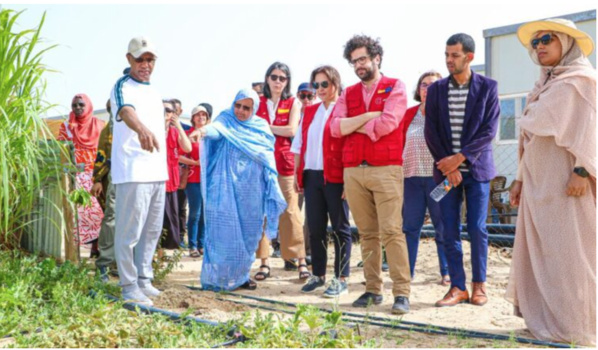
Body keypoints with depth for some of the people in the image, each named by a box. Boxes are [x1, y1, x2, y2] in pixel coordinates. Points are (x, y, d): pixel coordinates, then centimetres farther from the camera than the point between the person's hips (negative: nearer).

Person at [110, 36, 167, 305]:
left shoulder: (153, 90, 17)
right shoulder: (123, 86, -8)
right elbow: (126, 111, -31)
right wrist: (141, 128, -53)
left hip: (158, 172, 8)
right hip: (133, 172, -8)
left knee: (152, 231, 14)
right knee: (129, 231, -3)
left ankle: (144, 279, 26)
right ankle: (129, 285, 9)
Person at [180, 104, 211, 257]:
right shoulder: (187, 134, 0)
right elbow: (179, 156, -5)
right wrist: (195, 162, -14)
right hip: (194, 178, -4)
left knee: (205, 213, 6)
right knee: (195, 213, -4)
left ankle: (201, 244, 15)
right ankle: (192, 246, 5)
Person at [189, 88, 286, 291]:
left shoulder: (261, 127, 11)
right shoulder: (226, 121, 1)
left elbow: (269, 160, 12)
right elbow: (216, 128, -23)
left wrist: (272, 190, 6)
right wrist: (203, 130, -46)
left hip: (251, 192, 4)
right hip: (227, 188, -4)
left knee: (248, 234, 9)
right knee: (224, 232, -5)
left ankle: (241, 275, 22)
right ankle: (217, 278, 5)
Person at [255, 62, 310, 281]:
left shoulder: (293, 103, 9)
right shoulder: (258, 103, 14)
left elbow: (292, 130, -6)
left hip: (285, 162, -2)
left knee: (290, 211, -6)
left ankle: (301, 261, 0)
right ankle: (264, 262, 8)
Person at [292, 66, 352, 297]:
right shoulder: (309, 112, 17)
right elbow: (299, 144, 17)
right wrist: (297, 174, 11)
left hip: (335, 178, -6)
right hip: (311, 176, 6)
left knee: (339, 227, 3)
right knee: (315, 228, 10)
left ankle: (341, 279, 11)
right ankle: (318, 275, 23)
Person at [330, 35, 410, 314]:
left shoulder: (395, 87, 5)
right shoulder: (348, 94, 17)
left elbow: (388, 123, -11)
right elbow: (335, 127, 2)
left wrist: (353, 125, 1)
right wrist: (369, 116, -6)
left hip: (386, 168, -4)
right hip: (353, 170, 4)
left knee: (392, 231, -8)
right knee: (367, 233, 7)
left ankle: (402, 292, -2)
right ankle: (373, 289, 14)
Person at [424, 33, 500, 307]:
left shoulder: (487, 87, 0)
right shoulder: (436, 89, 6)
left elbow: (489, 130, -7)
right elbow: (431, 131, 1)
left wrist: (459, 158, -15)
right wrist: (447, 166, -8)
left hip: (476, 168, -2)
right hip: (446, 169, 2)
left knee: (477, 228, 1)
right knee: (449, 230, 2)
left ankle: (479, 284, 17)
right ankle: (457, 287, 12)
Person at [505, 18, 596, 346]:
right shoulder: (542, 87, 22)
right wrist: (521, 178, 16)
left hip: (566, 178, -8)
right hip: (538, 180, 8)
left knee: (567, 250, -5)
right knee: (538, 249, 9)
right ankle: (547, 317, 19)